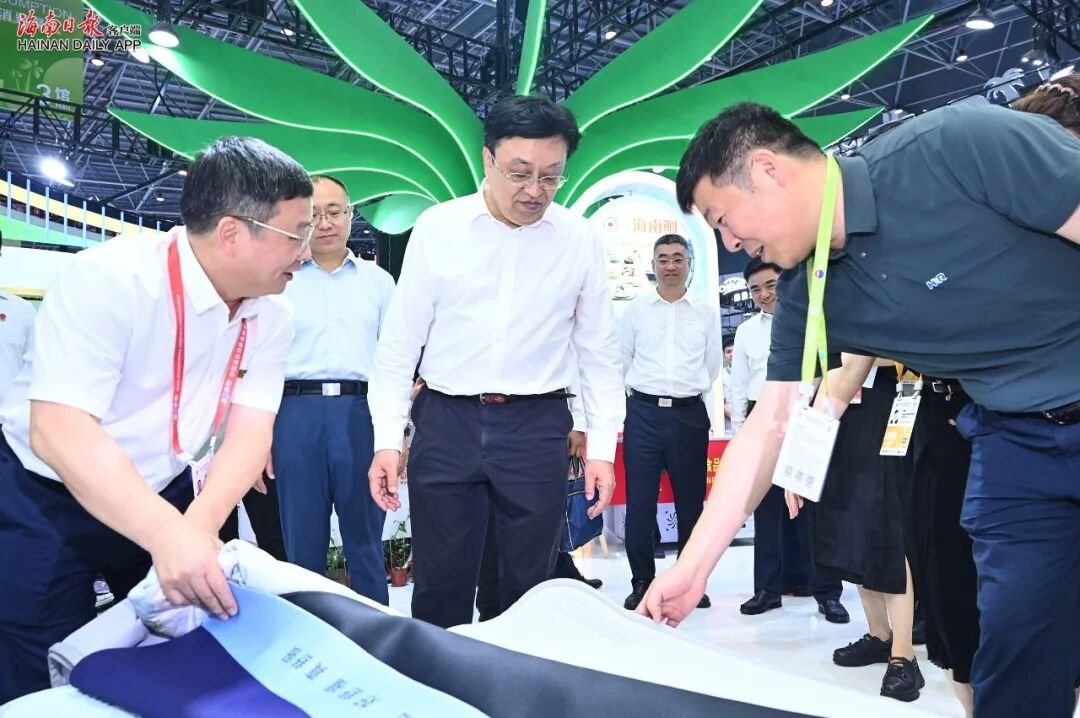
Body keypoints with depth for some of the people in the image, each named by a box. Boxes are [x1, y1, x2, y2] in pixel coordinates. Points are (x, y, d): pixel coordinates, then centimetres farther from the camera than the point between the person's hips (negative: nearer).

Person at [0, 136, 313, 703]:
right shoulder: (108, 279, -29)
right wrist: (168, 534, -48)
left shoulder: (272, 316, -10)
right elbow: (59, 431, -36)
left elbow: (250, 431, -14)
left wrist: (198, 525, -32)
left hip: (162, 496, 6)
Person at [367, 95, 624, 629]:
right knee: (440, 585, 9)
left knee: (529, 585, 11)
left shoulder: (581, 240, 1)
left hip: (536, 426, 1)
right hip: (445, 422, 0)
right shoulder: (437, 227, -1)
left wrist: (602, 448, 2)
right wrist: (386, 439, -4)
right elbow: (400, 340, 1)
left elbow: (599, 353, 6)